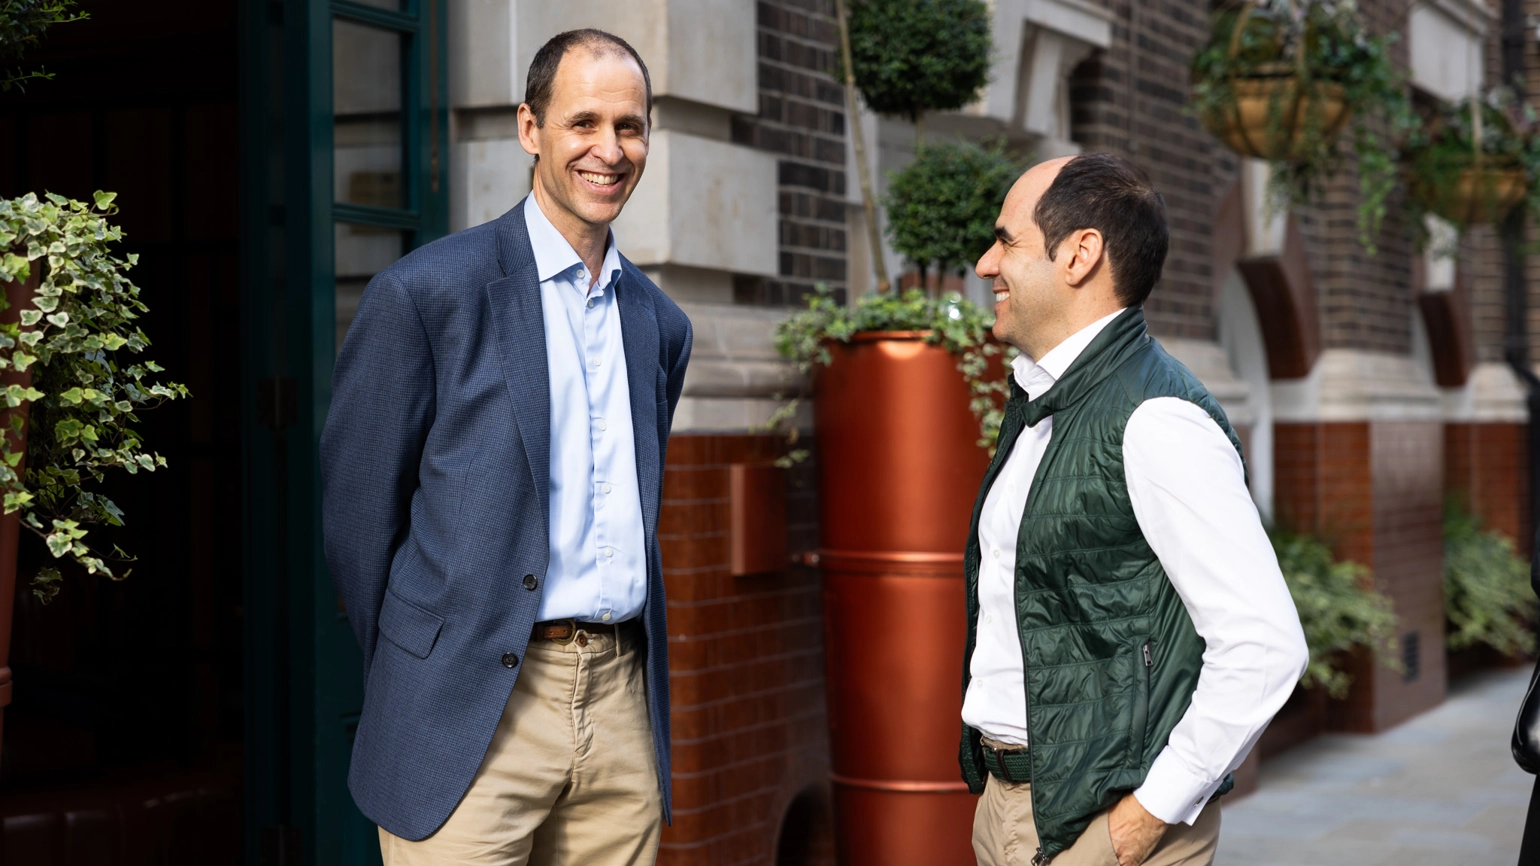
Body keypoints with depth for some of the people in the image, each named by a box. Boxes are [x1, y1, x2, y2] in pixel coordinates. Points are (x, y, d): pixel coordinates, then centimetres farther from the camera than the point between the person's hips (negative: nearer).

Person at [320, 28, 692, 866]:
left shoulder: (661, 324, 13)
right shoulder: (427, 292, -6)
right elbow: (356, 506, -1)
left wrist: (609, 675, 16)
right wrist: (420, 684, 4)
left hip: (622, 705, 5)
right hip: (473, 728, -5)